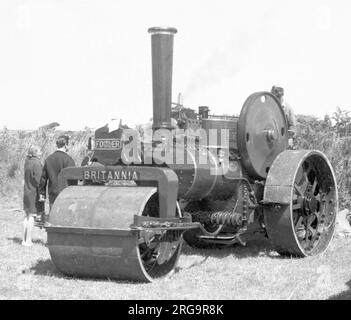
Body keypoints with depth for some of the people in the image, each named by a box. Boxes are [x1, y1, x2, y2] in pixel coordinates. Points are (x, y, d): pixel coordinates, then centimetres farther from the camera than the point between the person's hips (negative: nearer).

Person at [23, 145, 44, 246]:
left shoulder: (27, 161, 7)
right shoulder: (37, 164, -18)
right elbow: (39, 180, -20)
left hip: (27, 192, 8)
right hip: (35, 192, -8)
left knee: (27, 216, 15)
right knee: (31, 216, -3)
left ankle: (24, 239, 20)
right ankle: (28, 241, 0)